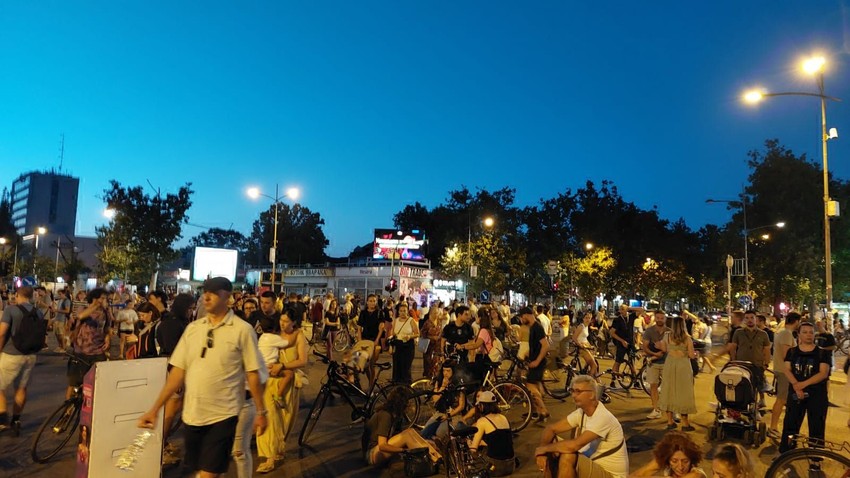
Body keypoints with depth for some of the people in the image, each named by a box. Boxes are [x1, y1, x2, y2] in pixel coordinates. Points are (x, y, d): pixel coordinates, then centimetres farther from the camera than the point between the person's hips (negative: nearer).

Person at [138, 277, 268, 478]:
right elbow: (178, 371, 6)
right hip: (192, 414, 5)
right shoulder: (193, 328, 5)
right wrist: (155, 409, 2)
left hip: (223, 415, -5)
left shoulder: (242, 330, -8)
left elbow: (252, 373, -6)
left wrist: (261, 411, -4)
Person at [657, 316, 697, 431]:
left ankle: (670, 421, 17)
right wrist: (696, 354, 13)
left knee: (669, 392, 11)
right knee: (683, 393, 6)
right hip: (683, 366, -2)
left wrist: (660, 344, 30)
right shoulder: (687, 338, -10)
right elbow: (691, 355, -8)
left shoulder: (667, 336, -4)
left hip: (670, 365, 2)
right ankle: (685, 423, 12)